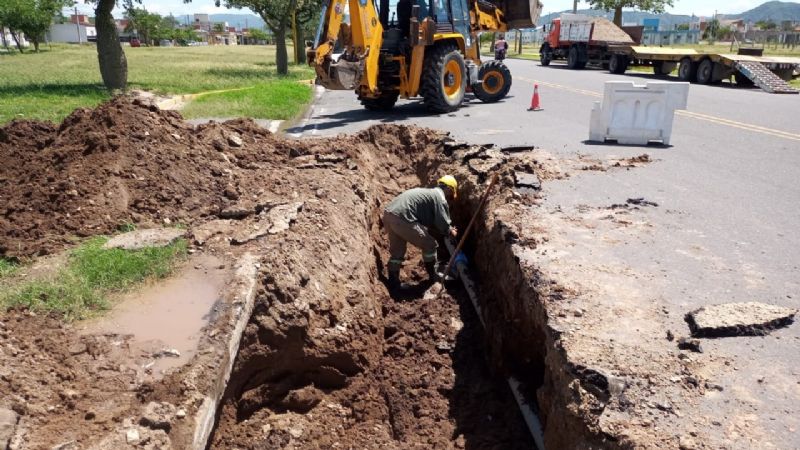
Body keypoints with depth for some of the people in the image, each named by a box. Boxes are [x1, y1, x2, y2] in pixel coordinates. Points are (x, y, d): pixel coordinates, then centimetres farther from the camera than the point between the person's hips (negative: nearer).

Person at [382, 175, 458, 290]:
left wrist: (448, 229, 34)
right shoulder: (440, 197, 1)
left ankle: (393, 282, 25)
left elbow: (430, 220, 35)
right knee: (430, 245, 8)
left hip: (388, 214, 9)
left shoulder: (429, 192, 29)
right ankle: (433, 276, 23)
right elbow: (443, 225, -3)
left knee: (397, 251, 22)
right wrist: (451, 232, 17)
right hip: (402, 219, -9)